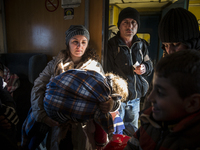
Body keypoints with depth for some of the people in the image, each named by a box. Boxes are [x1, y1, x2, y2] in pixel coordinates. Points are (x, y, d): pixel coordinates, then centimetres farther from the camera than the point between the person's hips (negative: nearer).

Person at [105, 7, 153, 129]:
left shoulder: (141, 44, 7)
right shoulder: (111, 45, -10)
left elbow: (149, 64, 18)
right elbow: (108, 73, -13)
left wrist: (145, 68, -7)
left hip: (135, 97, 5)